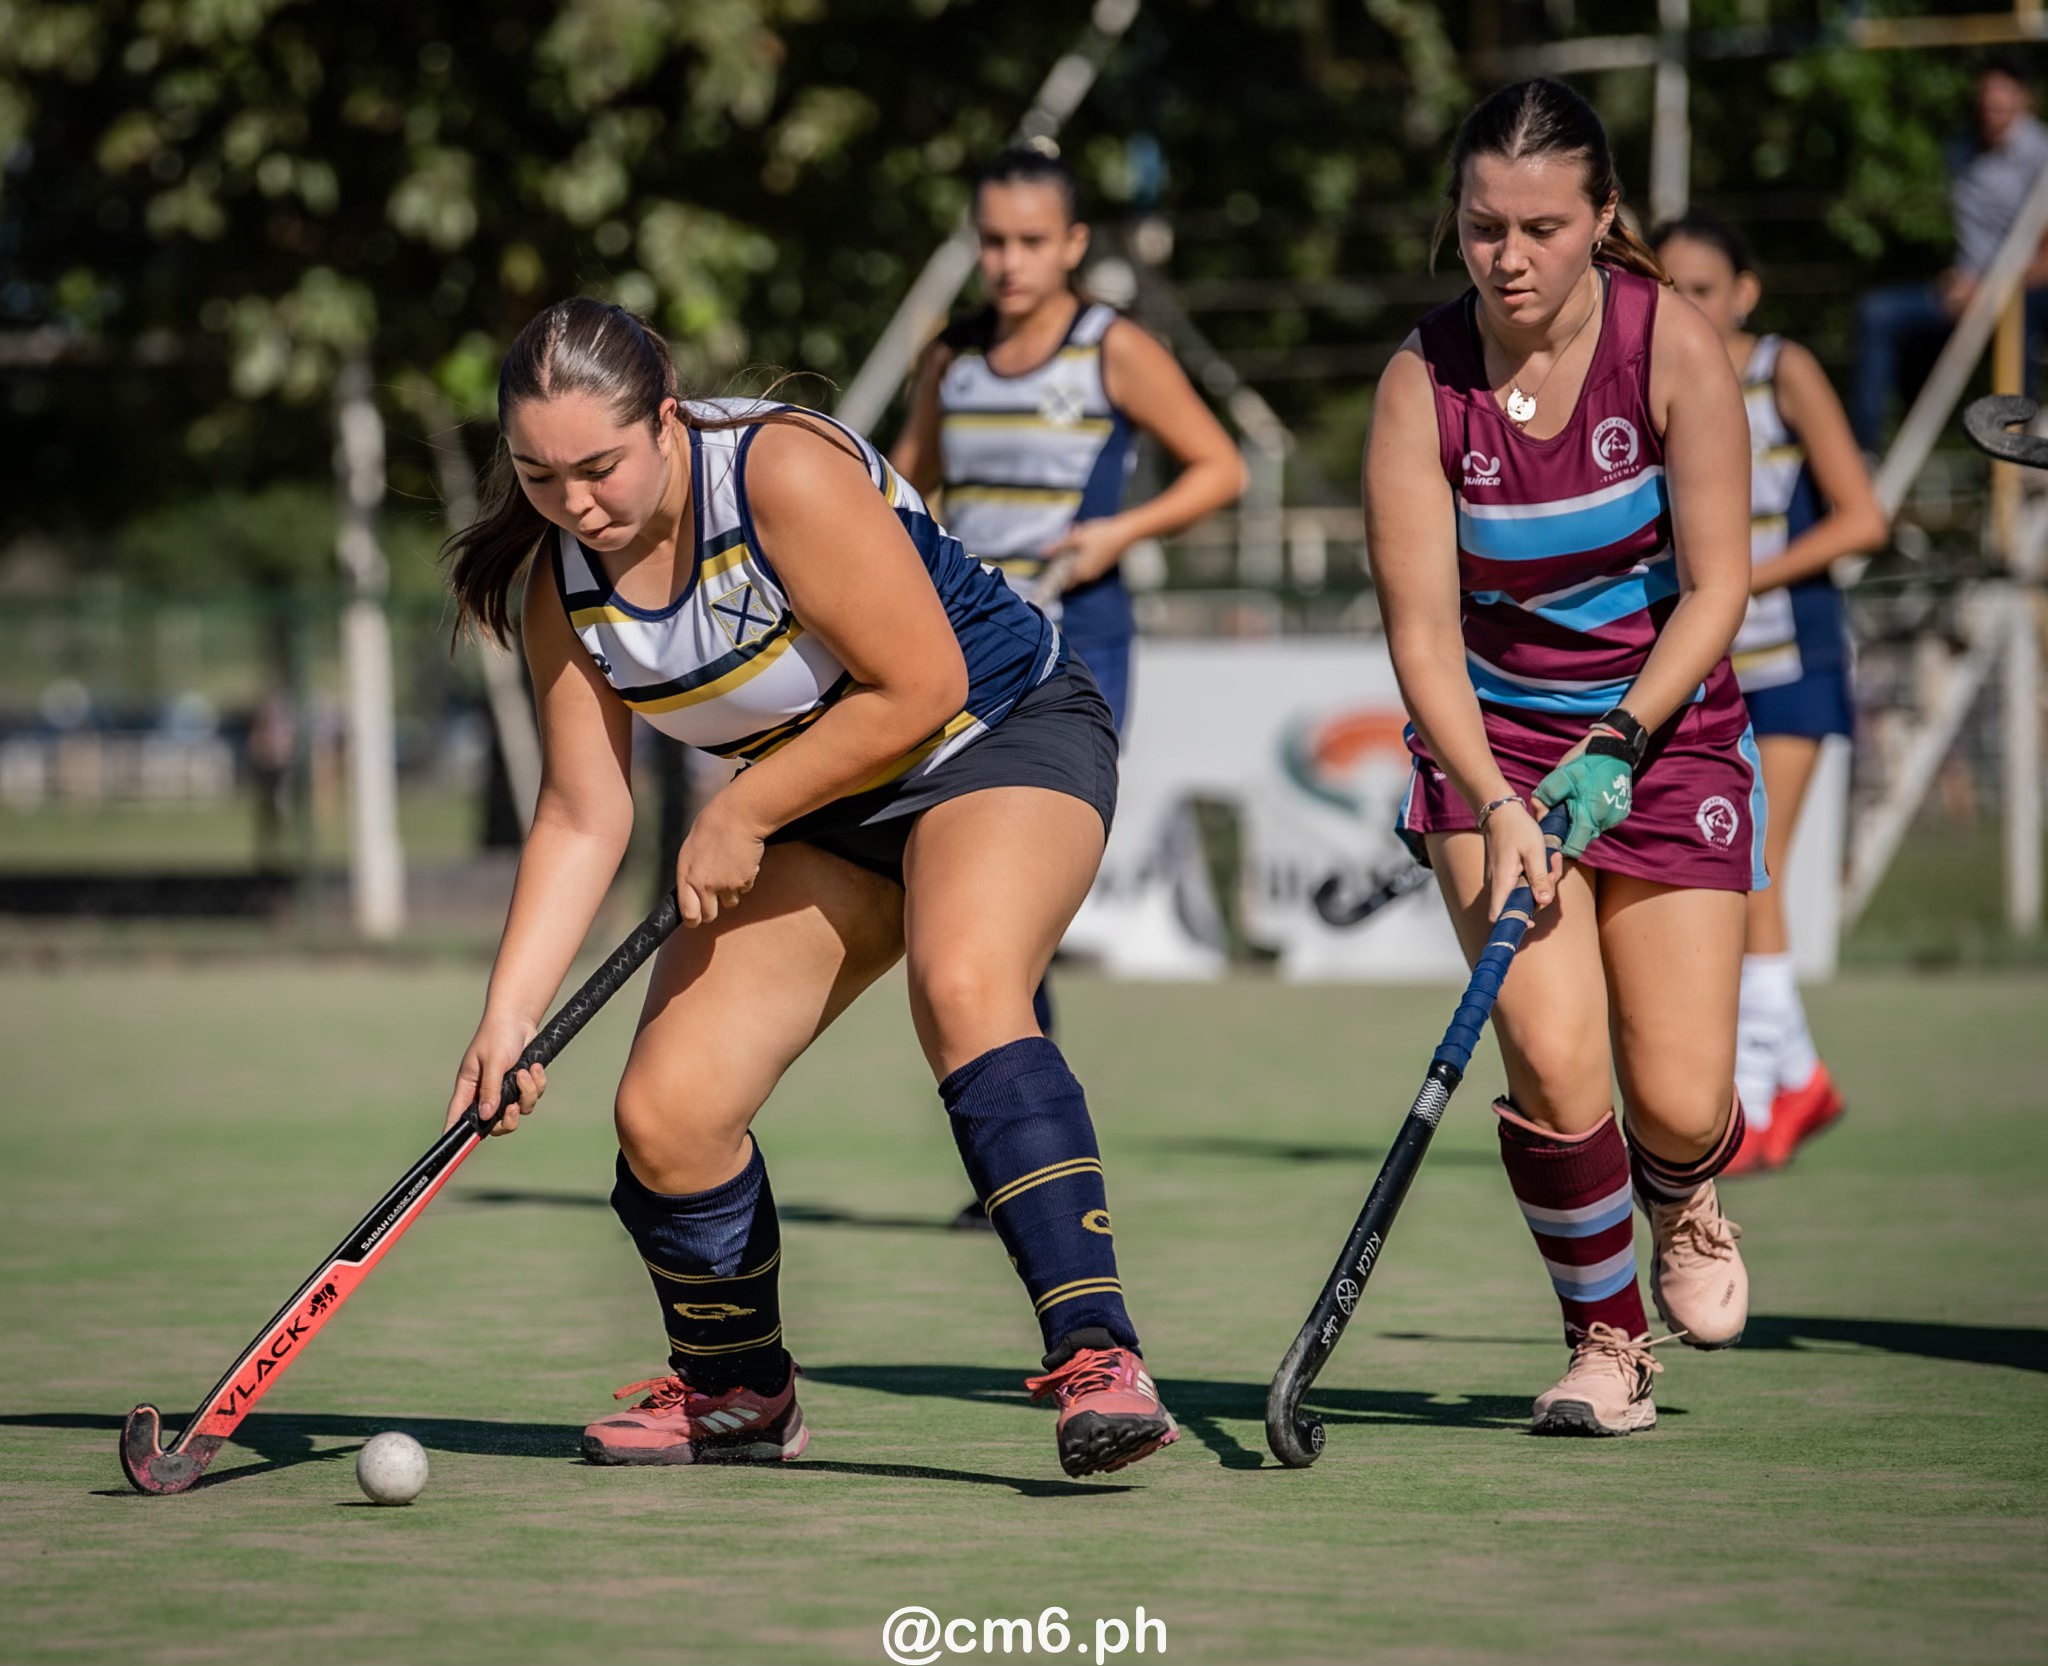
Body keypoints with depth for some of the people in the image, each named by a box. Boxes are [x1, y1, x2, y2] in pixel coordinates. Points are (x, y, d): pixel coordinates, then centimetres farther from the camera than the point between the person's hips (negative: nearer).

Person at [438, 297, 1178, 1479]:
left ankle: (1100, 1359, -41)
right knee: (666, 1117, -7)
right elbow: (582, 818, -3)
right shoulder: (564, 581, -7)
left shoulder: (785, 474, -28)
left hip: (1010, 734, -6)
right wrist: (508, 1017, -13)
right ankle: (735, 1395, 20)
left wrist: (739, 818, -18)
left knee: (964, 990, -38)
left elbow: (922, 687, -25)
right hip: (825, 812, 6)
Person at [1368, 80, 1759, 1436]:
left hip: (1665, 728, 0)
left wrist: (1613, 748, -25)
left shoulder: (1673, 345, -15)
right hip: (1494, 736, 0)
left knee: (1677, 1105, -7)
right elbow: (1422, 633, -14)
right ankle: (1607, 1341, 3)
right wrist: (1495, 804, -27)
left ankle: (1685, 1196, 32)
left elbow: (1717, 586, -14)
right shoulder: (1423, 383, -13)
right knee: (1552, 1055, -20)